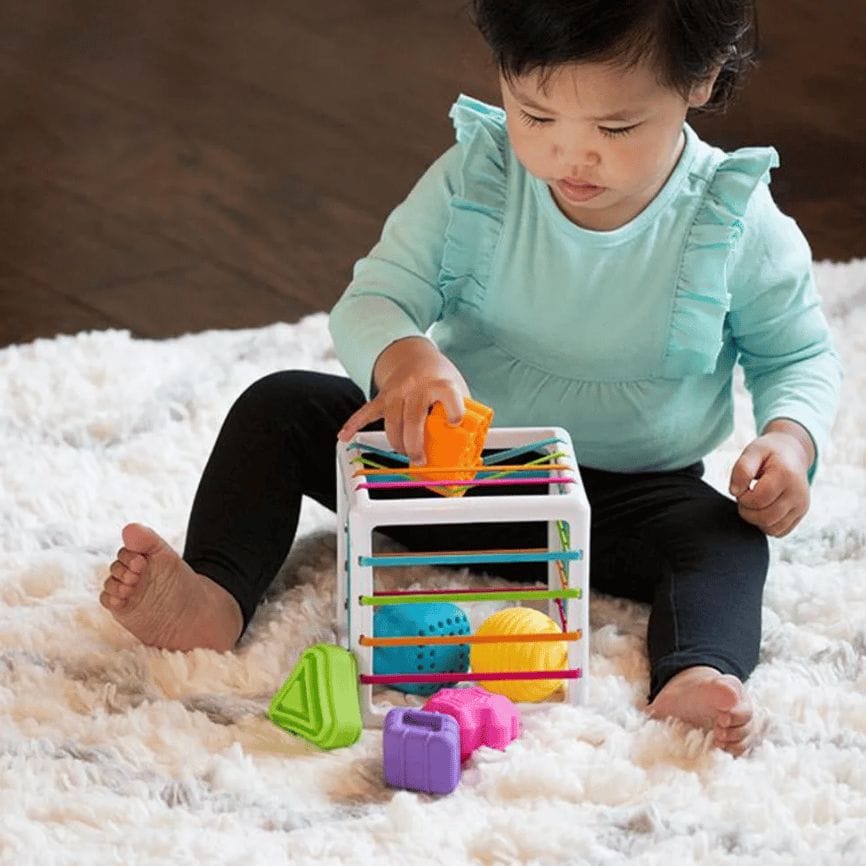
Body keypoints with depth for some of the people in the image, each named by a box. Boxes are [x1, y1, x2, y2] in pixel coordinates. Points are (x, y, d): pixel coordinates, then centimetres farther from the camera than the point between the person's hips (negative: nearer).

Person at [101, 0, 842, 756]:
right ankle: (214, 595, -28)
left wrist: (790, 438, -24)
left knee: (725, 542, -32)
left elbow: (801, 355, -1)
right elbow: (370, 302, -16)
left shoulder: (736, 223, -15)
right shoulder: (473, 177, -13)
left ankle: (695, 679, -56)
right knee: (280, 409, -12)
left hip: (624, 493, -2)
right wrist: (403, 358, -41)